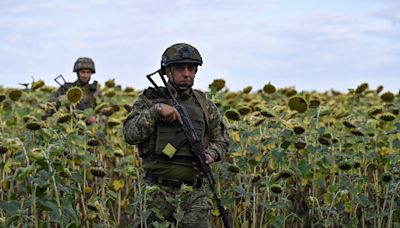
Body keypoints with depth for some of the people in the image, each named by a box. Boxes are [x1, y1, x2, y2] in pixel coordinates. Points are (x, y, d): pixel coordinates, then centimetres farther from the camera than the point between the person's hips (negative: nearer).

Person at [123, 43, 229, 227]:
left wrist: (211, 154, -2)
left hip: (194, 192, 1)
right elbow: (130, 135, -7)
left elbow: (220, 139, 19)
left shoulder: (204, 105, 11)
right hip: (158, 191, -1)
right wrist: (155, 110, -17)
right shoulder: (150, 99, 4)